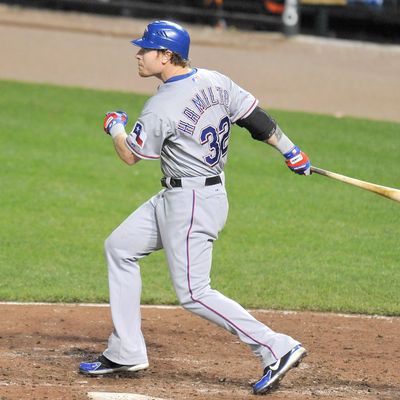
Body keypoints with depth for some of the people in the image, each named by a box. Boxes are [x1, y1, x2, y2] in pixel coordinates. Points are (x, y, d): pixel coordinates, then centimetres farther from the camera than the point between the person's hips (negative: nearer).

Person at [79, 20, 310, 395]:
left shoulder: (161, 108, -21)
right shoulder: (216, 82, 1)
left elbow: (130, 155, -7)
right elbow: (257, 119, 2)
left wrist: (115, 126, 13)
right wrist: (293, 153, 11)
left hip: (193, 202, -10)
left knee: (193, 293, -7)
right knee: (119, 247, 15)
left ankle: (277, 348, -9)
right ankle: (125, 352, 19)